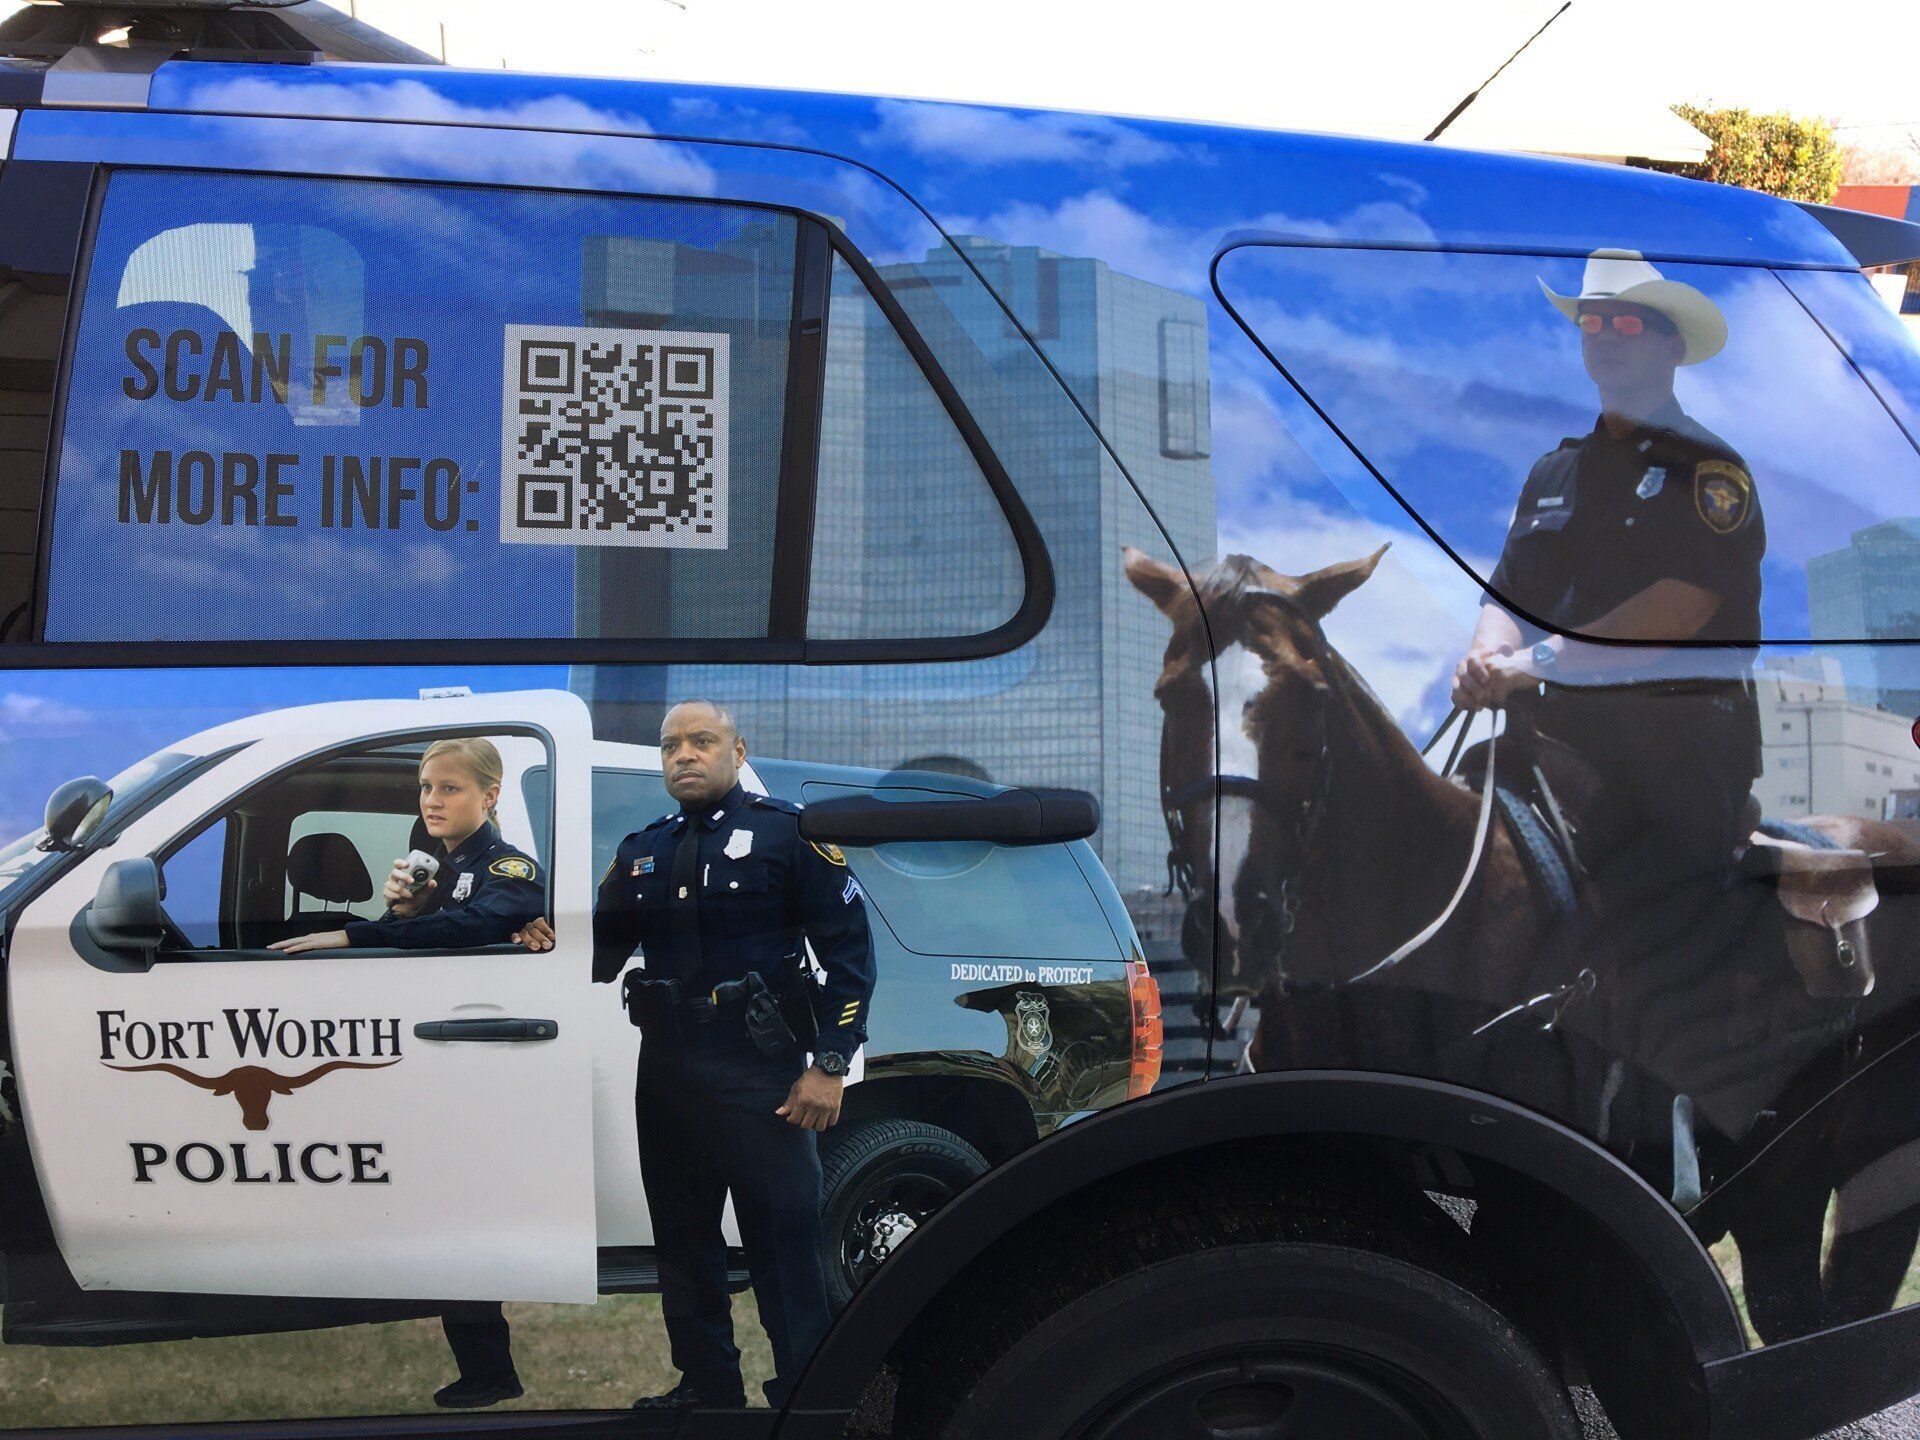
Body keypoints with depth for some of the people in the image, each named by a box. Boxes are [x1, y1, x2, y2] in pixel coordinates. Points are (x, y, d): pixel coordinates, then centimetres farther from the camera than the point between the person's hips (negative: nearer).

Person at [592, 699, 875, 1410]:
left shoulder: (789, 832, -1)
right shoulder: (641, 852, 14)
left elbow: (849, 951, -4)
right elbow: (598, 956, 15)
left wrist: (830, 1065, -11)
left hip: (760, 1074, -6)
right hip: (665, 1072, 6)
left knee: (784, 1241, -5)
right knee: (682, 1237, 13)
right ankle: (706, 1383, 26)